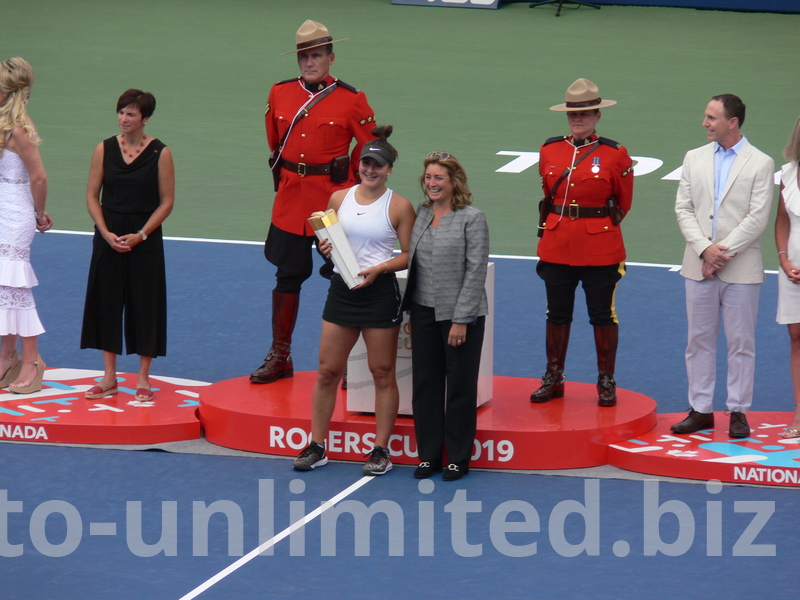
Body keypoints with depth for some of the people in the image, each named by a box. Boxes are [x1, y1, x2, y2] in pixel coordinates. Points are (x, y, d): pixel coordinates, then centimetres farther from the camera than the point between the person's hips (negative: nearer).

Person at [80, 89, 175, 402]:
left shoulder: (160, 153, -5)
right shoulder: (105, 149, 1)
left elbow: (166, 202, -4)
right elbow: (92, 196, 3)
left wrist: (140, 235, -13)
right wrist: (106, 233, -9)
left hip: (145, 238, -2)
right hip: (109, 238, 2)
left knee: (145, 303, 1)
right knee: (106, 302, 5)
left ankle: (143, 379, 11)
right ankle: (109, 377, 15)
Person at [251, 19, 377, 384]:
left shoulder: (352, 101, -6)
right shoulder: (279, 94, 4)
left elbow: (368, 153, 2)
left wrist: (352, 192, 4)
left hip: (336, 198, -3)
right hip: (290, 202, 3)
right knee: (287, 278, 9)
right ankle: (280, 357, 18)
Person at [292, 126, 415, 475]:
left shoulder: (399, 207, -4)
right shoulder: (339, 199, 7)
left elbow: (409, 256, -3)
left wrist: (379, 268, -17)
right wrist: (326, 248, -5)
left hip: (380, 292, -4)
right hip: (341, 289, 4)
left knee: (382, 374, 3)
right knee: (327, 371, 4)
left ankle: (381, 450, 12)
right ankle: (316, 447, 12)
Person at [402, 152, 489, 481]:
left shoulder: (471, 219, -9)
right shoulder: (420, 214, 7)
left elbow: (475, 272, -12)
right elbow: (412, 262, 11)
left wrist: (461, 319, -15)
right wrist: (410, 307, 4)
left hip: (459, 315, -5)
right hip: (423, 312, 5)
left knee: (460, 386, 4)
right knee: (424, 384, 9)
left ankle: (458, 458, 14)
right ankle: (428, 454, 19)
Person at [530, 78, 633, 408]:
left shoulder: (615, 154, -5)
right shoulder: (549, 151, 5)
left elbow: (623, 203, 5)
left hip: (601, 249, -3)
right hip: (556, 247, 3)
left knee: (602, 315, 4)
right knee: (557, 314, 10)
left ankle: (606, 381, 13)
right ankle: (553, 379, 19)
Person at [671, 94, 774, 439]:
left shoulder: (760, 164, -3)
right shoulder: (694, 159, 10)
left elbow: (757, 218, -9)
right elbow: (683, 209, 4)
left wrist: (723, 253, -13)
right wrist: (705, 249, -10)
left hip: (741, 269, -4)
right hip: (698, 267, 4)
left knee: (741, 343, 2)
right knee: (699, 341, 7)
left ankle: (738, 411, 9)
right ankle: (700, 410, 14)